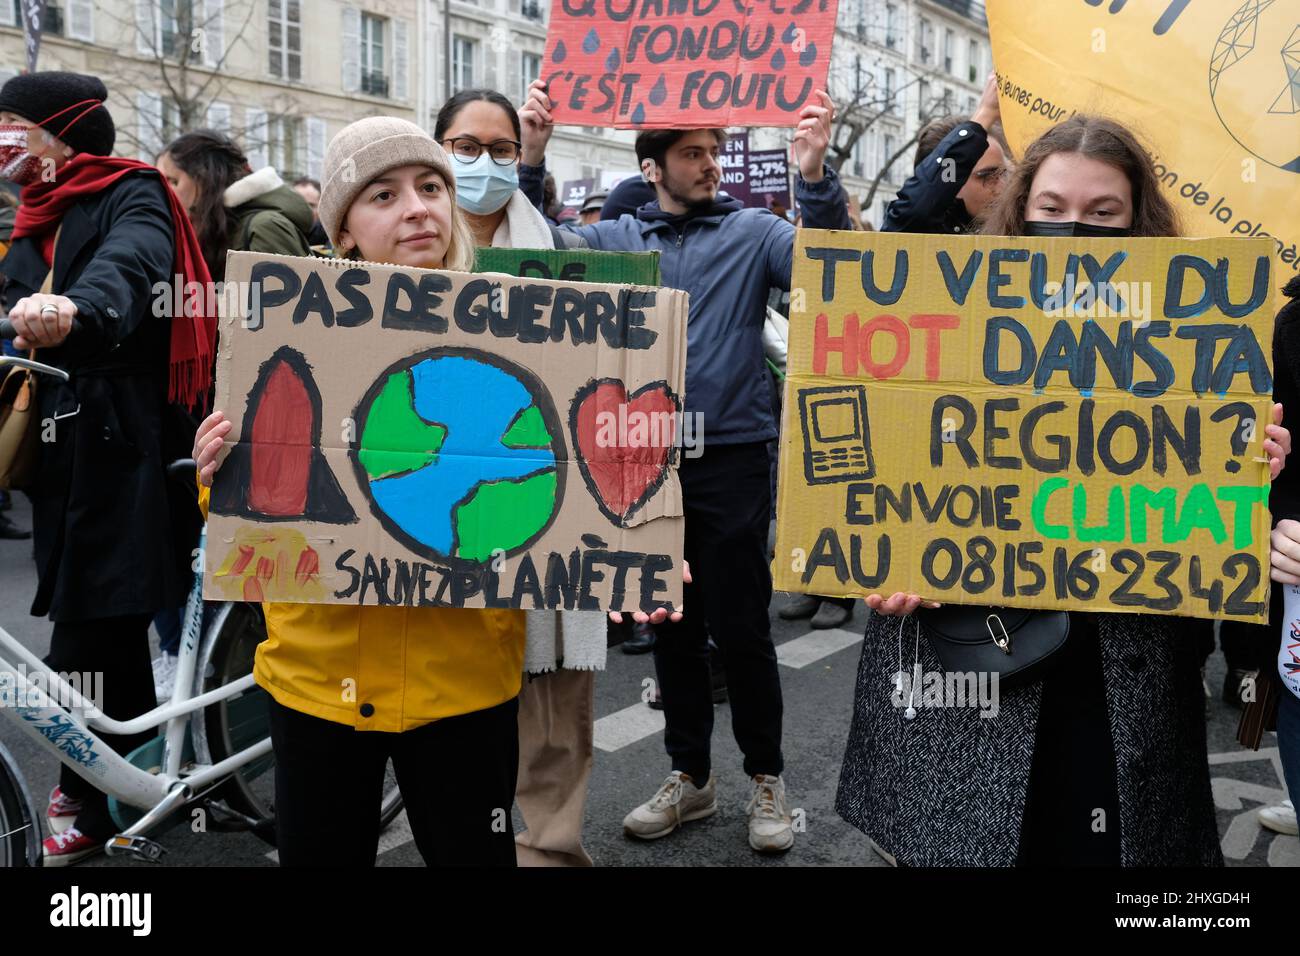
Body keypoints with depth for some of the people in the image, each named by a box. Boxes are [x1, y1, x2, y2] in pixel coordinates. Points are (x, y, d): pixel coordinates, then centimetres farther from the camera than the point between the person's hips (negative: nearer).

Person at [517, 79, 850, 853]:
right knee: (672, 624, 13)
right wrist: (532, 158, -14)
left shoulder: (753, 231, 1)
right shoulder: (619, 238, 9)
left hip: (732, 456, -3)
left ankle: (766, 776, 21)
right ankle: (690, 774, 28)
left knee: (740, 625, 3)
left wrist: (815, 176, -30)